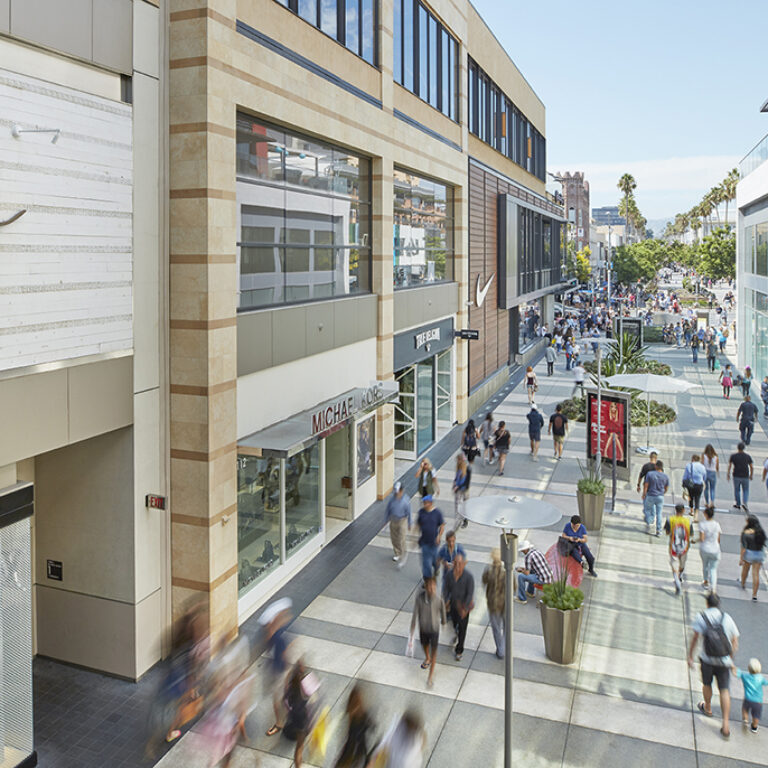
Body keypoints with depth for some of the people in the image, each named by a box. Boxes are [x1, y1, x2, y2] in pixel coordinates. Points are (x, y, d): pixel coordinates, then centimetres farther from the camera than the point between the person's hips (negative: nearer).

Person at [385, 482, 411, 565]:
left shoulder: (406, 500, -23)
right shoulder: (392, 498, -12)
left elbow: (408, 513, -11)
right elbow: (388, 509, 3)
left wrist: (409, 524, -1)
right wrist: (386, 520, 11)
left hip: (402, 521, -5)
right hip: (393, 521, 5)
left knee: (401, 540, -6)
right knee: (394, 538, 17)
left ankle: (403, 558, 9)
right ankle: (397, 554, 39)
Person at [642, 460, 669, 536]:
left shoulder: (650, 474, -12)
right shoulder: (665, 477, -3)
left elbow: (646, 485, -11)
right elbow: (666, 488, 7)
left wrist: (644, 494, 2)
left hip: (650, 496, -2)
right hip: (660, 497, 2)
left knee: (648, 510, 19)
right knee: (659, 513, 8)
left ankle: (649, 523, 2)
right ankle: (658, 530, 7)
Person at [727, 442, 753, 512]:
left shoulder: (733, 456, -4)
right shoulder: (748, 456, -1)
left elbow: (729, 466, -5)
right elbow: (752, 467, 2)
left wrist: (728, 474, 6)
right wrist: (751, 475, 15)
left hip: (736, 476, 0)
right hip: (745, 477, 0)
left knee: (737, 490, 13)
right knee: (746, 491, 11)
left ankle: (738, 505, 19)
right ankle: (744, 503, -9)